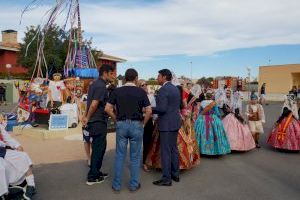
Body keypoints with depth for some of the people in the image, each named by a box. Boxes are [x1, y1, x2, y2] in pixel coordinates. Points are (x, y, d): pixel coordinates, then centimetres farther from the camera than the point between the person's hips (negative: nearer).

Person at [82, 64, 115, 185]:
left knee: (98, 147, 18)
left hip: (94, 121, 9)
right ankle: (92, 177, 10)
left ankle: (96, 172, 29)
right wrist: (87, 118, -11)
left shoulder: (94, 84, 14)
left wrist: (87, 117, 18)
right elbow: (94, 104, -24)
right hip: (99, 122, -9)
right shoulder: (101, 86, -17)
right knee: (98, 148, 1)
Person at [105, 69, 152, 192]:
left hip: (121, 124, 2)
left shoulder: (117, 91, 1)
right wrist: (143, 123, 4)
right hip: (136, 125, -1)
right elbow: (149, 111, -9)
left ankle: (117, 184, 18)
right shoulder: (141, 92, -4)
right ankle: (134, 184, 19)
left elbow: (108, 109, -3)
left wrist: (116, 120, 8)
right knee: (135, 156, 9)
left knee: (120, 155, 11)